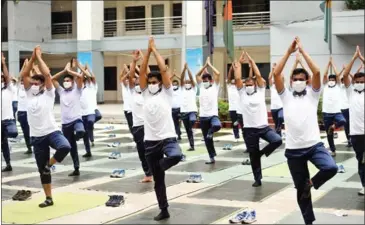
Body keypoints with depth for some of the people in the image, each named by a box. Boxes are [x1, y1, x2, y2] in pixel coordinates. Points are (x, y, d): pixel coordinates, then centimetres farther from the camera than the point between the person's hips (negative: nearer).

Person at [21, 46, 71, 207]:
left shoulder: (49, 94, -1)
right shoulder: (29, 94, 11)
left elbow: (47, 74, -13)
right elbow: (24, 75, 3)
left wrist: (39, 57, -6)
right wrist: (32, 58, 0)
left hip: (52, 132, -4)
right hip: (36, 137, 4)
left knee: (65, 147, -35)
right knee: (42, 170, 8)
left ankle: (50, 163, -6)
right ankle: (49, 198, 19)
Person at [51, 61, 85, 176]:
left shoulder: (76, 90, 4)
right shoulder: (61, 91, 15)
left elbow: (80, 76, -12)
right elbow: (52, 79, 11)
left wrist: (69, 70, -2)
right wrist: (64, 70, 7)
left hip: (76, 119, -4)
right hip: (65, 123, 4)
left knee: (80, 132, -40)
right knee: (72, 147, 8)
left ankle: (75, 136, -5)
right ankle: (76, 168, 16)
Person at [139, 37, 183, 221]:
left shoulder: (166, 93, 2)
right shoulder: (146, 94, 11)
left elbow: (164, 70, -7)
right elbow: (142, 72, 3)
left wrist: (154, 49, 0)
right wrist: (148, 51, 2)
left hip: (167, 138, -3)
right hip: (150, 141, 4)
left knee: (175, 156, -36)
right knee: (158, 179, 8)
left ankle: (161, 165, -2)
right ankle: (163, 210, 21)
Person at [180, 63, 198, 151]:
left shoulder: (193, 89, 6)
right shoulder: (182, 89, 13)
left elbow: (191, 78, -5)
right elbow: (182, 78, 0)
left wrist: (188, 68, -10)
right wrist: (184, 68, -10)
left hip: (192, 110, -3)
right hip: (184, 111, 3)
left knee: (192, 121, -36)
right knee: (188, 130, 6)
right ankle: (192, 146, 14)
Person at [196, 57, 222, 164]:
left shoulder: (215, 87, 2)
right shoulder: (201, 87, 14)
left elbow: (218, 74, -8)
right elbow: (197, 75, 13)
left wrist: (210, 65, 1)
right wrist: (205, 65, 10)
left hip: (213, 115, -4)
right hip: (203, 116, 4)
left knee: (217, 125, -39)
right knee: (207, 139, 7)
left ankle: (210, 131, -6)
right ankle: (212, 157, 16)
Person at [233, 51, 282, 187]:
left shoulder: (260, 91, 5)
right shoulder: (242, 93, 5)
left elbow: (258, 76, -3)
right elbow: (238, 78, -5)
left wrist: (251, 61, -1)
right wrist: (239, 63, -1)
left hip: (263, 127, 0)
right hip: (249, 129, 0)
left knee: (277, 140, -23)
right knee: (253, 156, 6)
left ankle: (262, 152, 5)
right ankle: (257, 179, 20)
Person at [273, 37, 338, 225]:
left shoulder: (312, 94, 6)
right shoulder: (286, 96, 9)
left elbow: (316, 72, -10)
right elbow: (276, 74, -4)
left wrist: (302, 50, -5)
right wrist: (289, 51, -3)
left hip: (314, 145, -1)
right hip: (293, 149, 1)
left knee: (331, 168, -28)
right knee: (300, 189, 8)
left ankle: (311, 183, 3)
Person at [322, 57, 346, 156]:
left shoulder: (338, 86, 9)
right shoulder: (325, 86, 11)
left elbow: (337, 75, -1)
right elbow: (325, 75, 0)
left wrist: (332, 63, 6)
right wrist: (328, 63, 3)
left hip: (336, 112, -1)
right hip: (327, 113, 1)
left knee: (343, 122, -34)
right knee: (329, 134, 5)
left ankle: (333, 127, -3)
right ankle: (333, 150, 19)